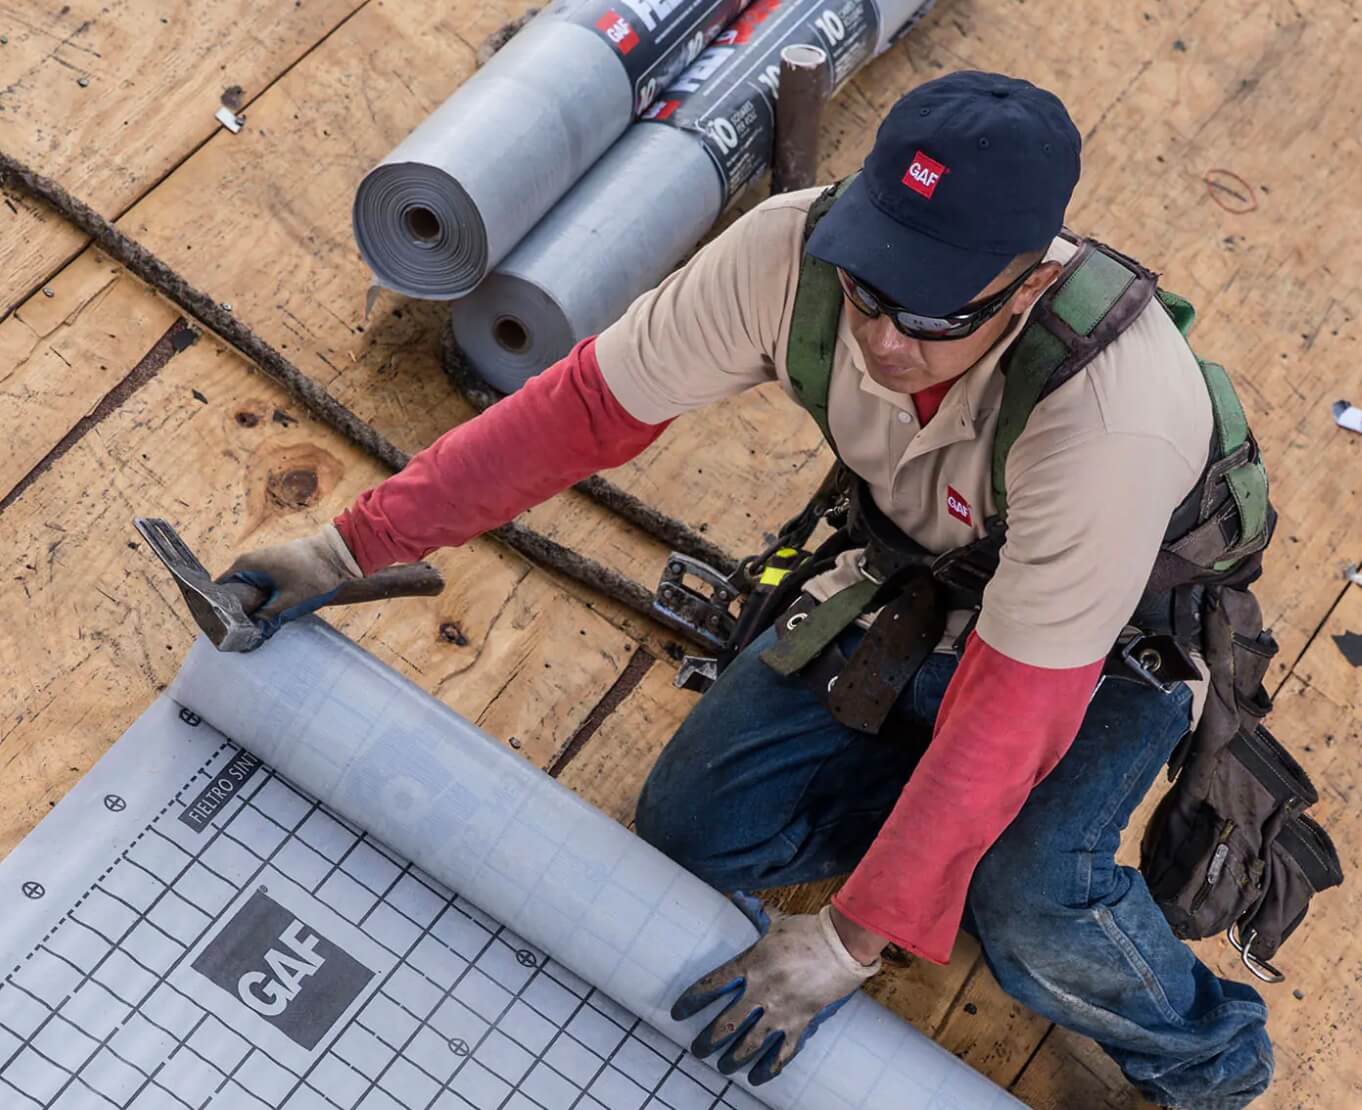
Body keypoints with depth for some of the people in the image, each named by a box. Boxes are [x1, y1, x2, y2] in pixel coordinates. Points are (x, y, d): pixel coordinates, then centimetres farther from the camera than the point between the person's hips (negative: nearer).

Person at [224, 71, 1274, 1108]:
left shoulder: (1112, 421, -42)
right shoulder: (794, 250, -30)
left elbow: (1013, 704, -35)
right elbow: (584, 406, -19)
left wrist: (850, 942, -32)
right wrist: (351, 546, -17)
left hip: (1112, 635, -4)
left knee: (1035, 906, -30)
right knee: (693, 829, -3)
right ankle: (976, 826, 15)